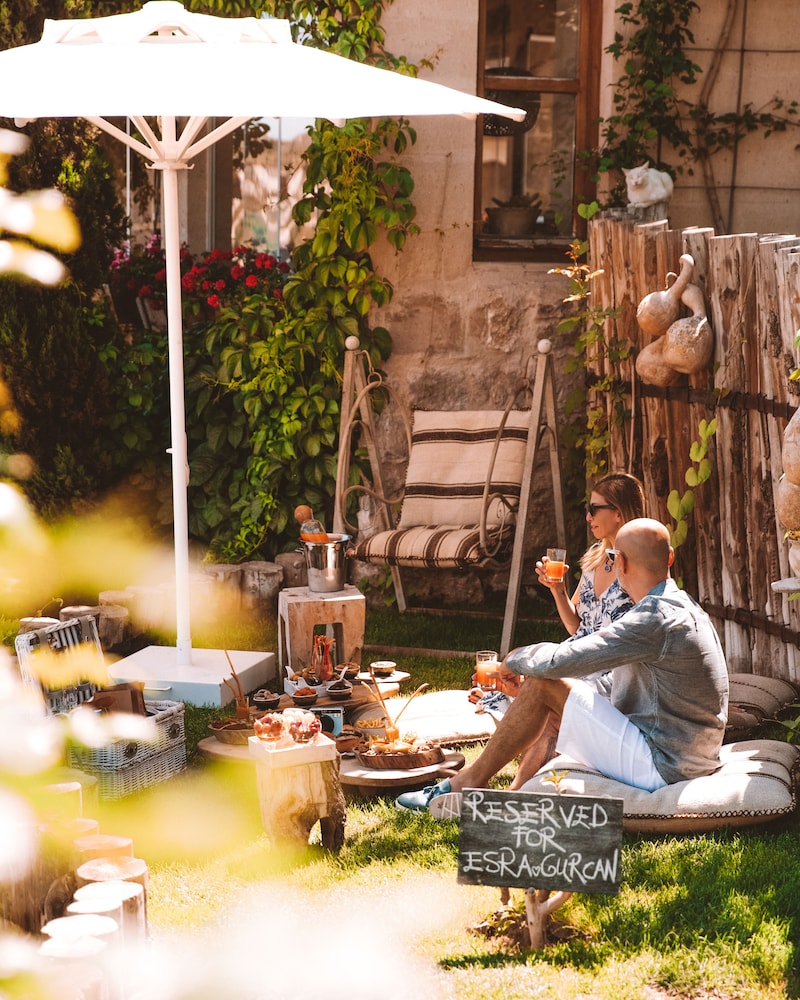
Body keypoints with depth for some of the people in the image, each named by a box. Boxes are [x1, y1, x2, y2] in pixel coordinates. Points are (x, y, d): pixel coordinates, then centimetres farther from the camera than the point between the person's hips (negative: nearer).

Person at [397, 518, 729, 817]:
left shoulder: (656, 620, -21)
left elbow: (558, 662, -22)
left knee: (544, 684, -9)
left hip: (659, 766, -10)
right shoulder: (682, 608, 12)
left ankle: (471, 780, 5)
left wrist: (515, 660, 0)